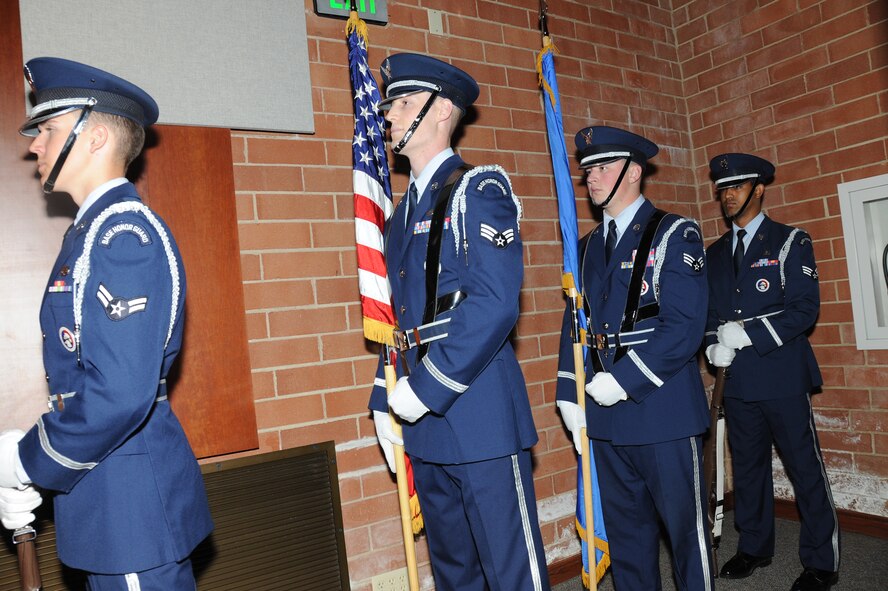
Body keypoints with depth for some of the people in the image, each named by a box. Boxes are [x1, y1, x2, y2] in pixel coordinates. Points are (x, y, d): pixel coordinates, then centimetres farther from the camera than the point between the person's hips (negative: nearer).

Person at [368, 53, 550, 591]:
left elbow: (494, 304, -20)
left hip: (480, 419, -8)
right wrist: (385, 403, 14)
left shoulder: (478, 188, -7)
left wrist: (424, 389, -18)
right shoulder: (403, 214, 18)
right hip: (426, 428, 8)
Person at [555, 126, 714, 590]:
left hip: (664, 409, -5)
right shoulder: (586, 247, 13)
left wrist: (622, 380, -18)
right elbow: (574, 326, 13)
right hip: (605, 416, 5)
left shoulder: (675, 234, -4)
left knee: (684, 524, 8)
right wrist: (569, 397, 4)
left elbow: (684, 326, -14)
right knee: (623, 528, 16)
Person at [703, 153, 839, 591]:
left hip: (782, 377, -5)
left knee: (806, 468, 2)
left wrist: (747, 334, -18)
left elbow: (804, 310, -10)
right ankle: (753, 547, 30)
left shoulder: (790, 242, -1)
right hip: (737, 379, 5)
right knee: (747, 467, 15)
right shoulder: (715, 253, 14)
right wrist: (714, 346, -4)